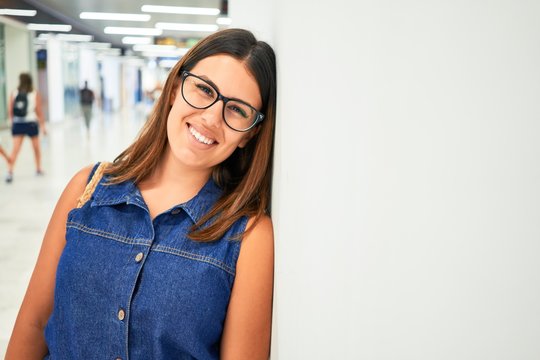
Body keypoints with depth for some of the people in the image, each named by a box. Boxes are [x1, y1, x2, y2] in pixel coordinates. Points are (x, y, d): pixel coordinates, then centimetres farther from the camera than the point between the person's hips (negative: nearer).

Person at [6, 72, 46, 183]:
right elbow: (39, 112, -4)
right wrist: (42, 125, 2)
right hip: (31, 123, -1)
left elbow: (10, 111, 1)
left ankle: (10, 172, -16)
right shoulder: (35, 94, -4)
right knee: (36, 147, 18)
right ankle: (38, 169, 30)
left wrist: (12, 122, 14)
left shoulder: (14, 94, 0)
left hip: (17, 124, 1)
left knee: (15, 149, -3)